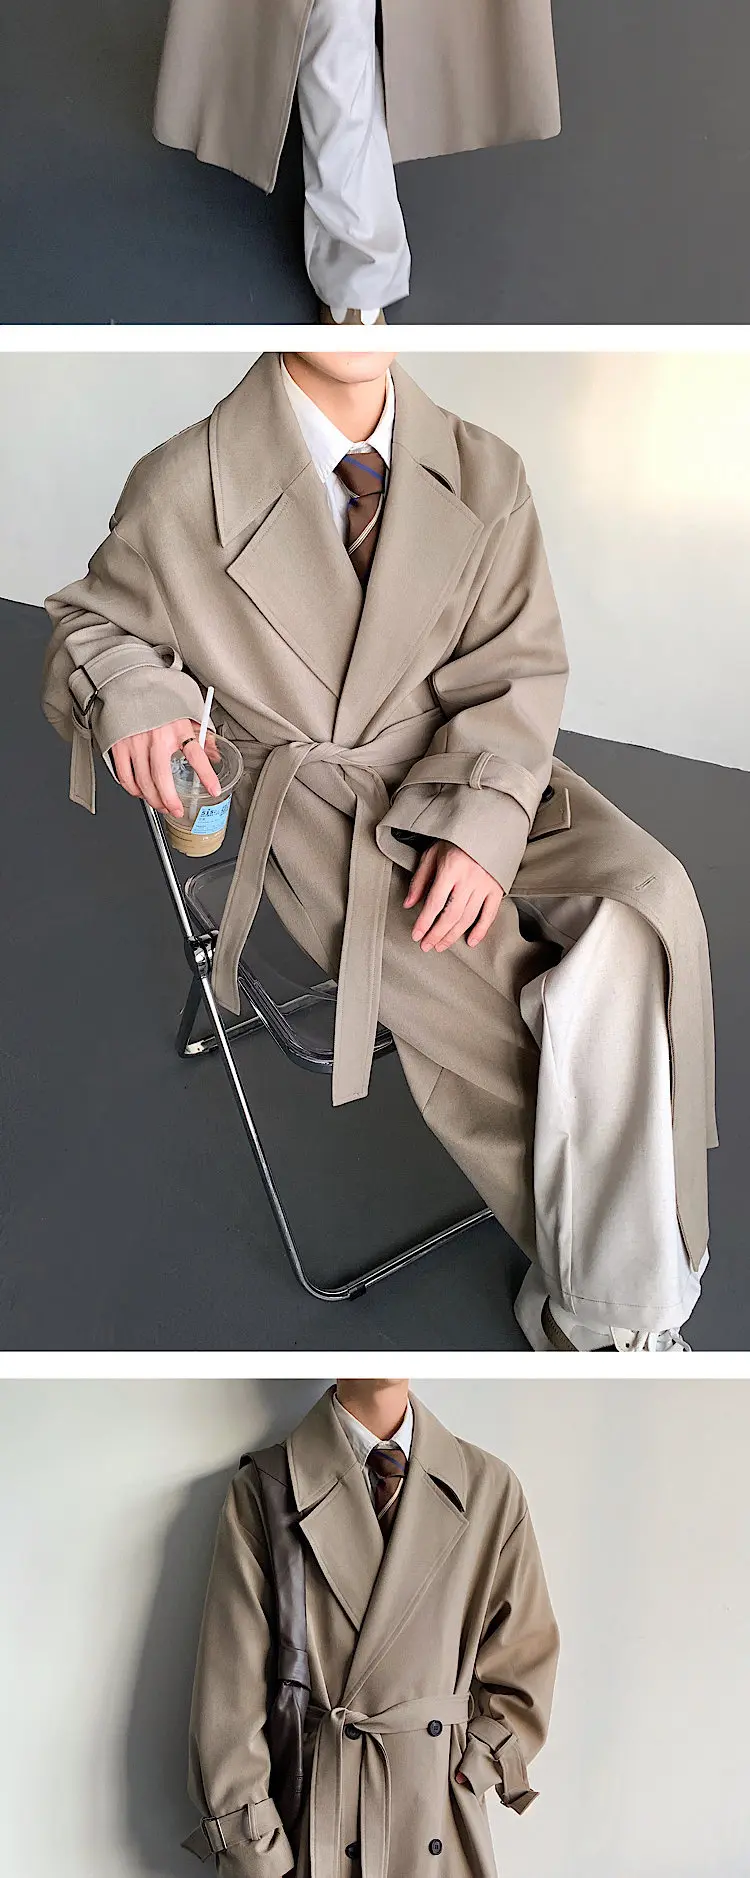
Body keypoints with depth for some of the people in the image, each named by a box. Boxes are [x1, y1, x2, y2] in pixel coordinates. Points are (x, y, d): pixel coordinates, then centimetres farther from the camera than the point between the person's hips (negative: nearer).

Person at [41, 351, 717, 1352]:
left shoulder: (486, 471, 1)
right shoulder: (185, 489, -7)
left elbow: (521, 668, -1)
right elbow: (89, 621, 8)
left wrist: (481, 822, -18)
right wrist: (126, 690, -17)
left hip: (471, 773, 3)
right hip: (312, 799, -3)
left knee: (645, 902, -25)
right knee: (489, 1002, -26)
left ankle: (604, 1301, -13)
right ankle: (626, 1300, -1)